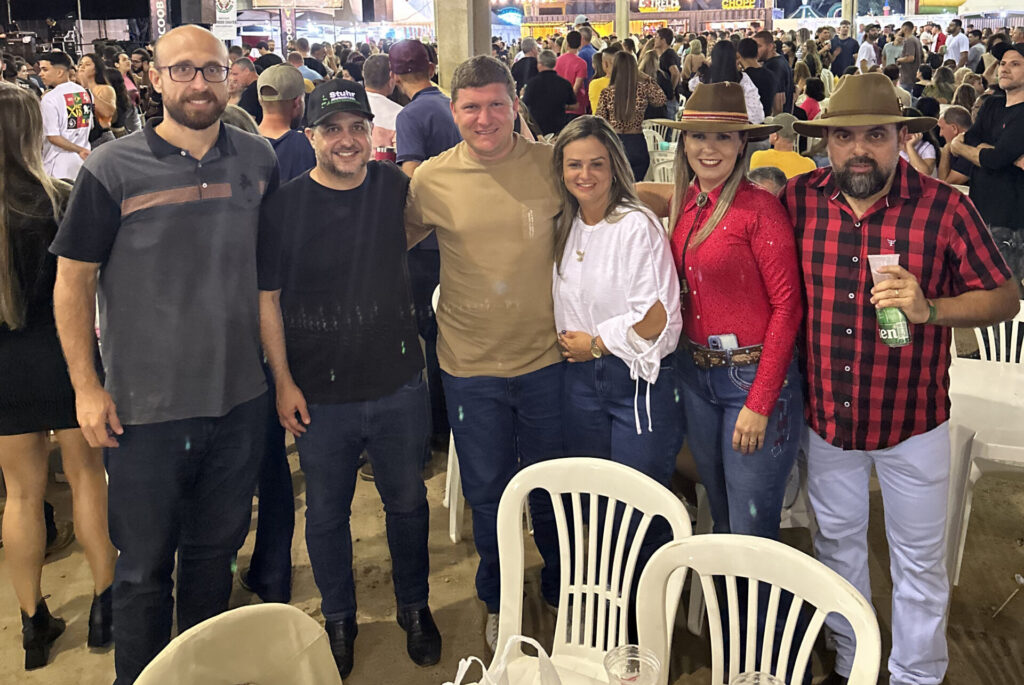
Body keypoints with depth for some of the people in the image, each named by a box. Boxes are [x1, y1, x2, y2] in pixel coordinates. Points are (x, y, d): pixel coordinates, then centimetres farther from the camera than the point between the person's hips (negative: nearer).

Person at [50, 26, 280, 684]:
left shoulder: (259, 160, 2)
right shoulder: (112, 169, -8)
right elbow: (72, 280, -3)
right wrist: (86, 385, -7)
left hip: (240, 400, 3)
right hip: (146, 408, -3)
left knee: (216, 549, 19)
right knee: (145, 565, 10)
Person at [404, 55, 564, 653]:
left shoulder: (551, 164, -6)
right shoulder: (432, 179, -6)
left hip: (545, 357, 1)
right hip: (471, 364, 0)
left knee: (552, 488, 18)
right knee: (488, 495, 15)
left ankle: (561, 590, 45)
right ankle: (498, 601, 40)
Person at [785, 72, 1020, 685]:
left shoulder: (945, 208, -13)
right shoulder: (801, 199, -6)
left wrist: (929, 308, -25)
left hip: (911, 421, -2)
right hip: (827, 416, 3)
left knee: (919, 561, 12)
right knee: (837, 543, 20)